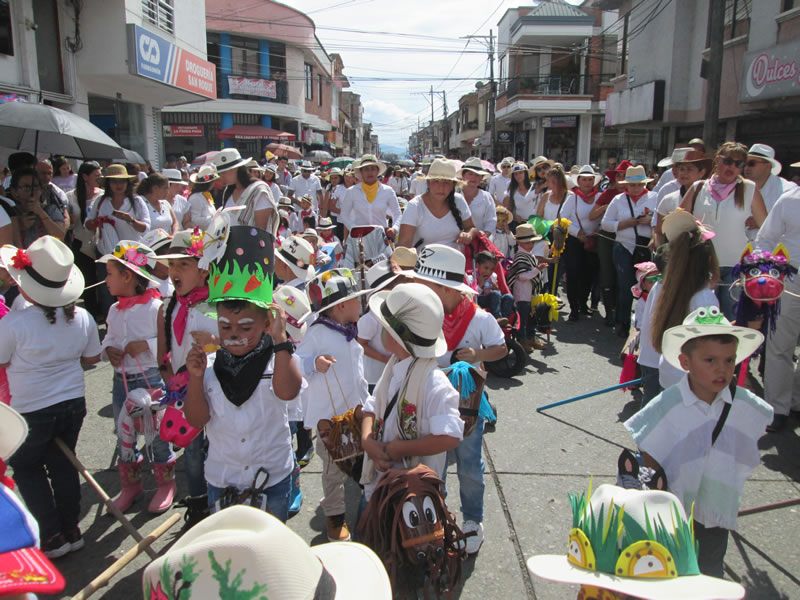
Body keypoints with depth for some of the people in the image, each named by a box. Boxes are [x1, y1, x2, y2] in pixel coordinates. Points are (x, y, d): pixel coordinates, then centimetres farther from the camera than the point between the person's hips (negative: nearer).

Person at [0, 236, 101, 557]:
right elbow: (92, 357, 5)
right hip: (73, 402, 4)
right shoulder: (82, 317, -9)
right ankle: (71, 530, 31)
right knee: (62, 462, 21)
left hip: (32, 411, -4)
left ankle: (52, 536, 19)